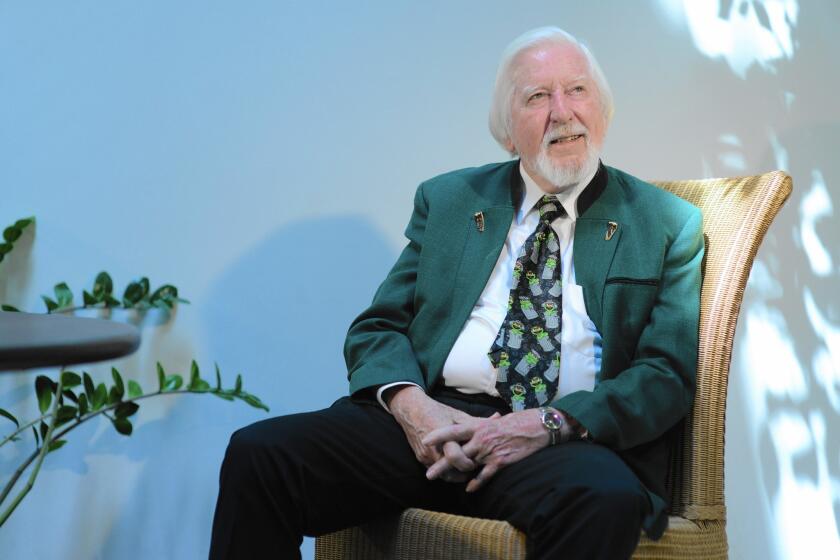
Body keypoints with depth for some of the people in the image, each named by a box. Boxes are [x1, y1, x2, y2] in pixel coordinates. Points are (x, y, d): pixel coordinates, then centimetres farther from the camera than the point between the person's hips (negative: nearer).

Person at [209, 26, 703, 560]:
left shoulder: (668, 225, 10)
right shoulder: (447, 200, 16)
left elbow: (668, 373, 2)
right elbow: (378, 328, 13)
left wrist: (552, 424, -15)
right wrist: (410, 404, -11)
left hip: (572, 438, -2)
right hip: (433, 420, 2)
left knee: (608, 501, -37)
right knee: (259, 452, -20)